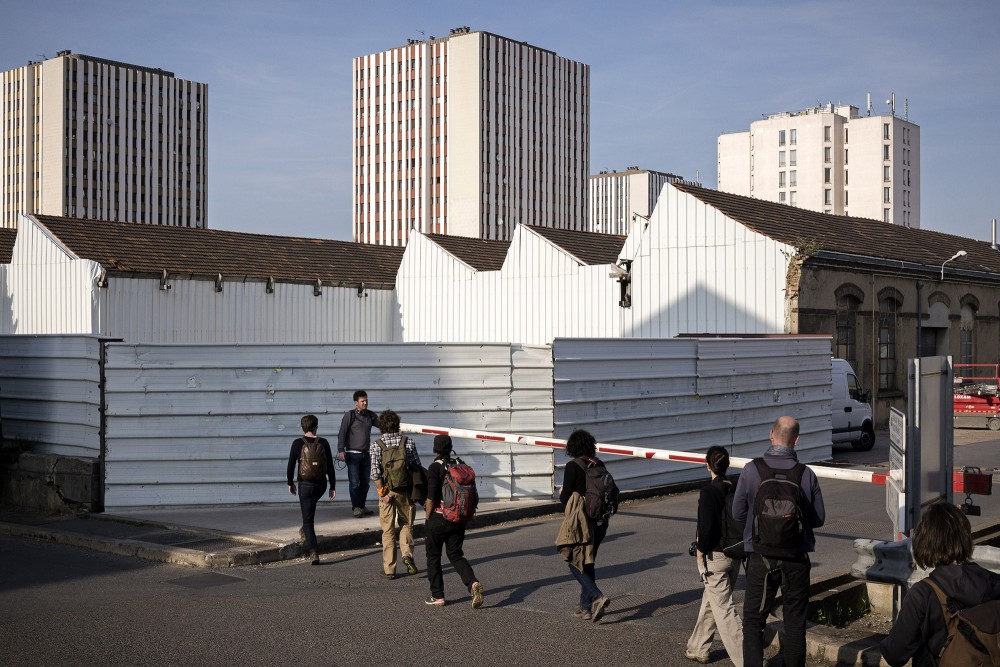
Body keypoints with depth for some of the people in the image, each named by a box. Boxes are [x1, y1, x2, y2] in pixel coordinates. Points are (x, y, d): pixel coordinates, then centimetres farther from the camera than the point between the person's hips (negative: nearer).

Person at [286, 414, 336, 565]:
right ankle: (305, 530, 51)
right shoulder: (323, 443, -4)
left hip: (305, 485, -3)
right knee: (310, 506, 35)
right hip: (321, 484, 3)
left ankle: (314, 553, -9)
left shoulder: (298, 443, -9)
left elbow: (291, 465, -5)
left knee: (308, 519, 0)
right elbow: (330, 466, -2)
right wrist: (333, 487, 5)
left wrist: (290, 483, 10)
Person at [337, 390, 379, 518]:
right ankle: (356, 507, 3)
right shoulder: (349, 415, -7)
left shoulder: (371, 415, 8)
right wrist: (341, 451, -15)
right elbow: (342, 434, -8)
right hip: (353, 454, -5)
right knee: (354, 482, -5)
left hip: (366, 454, 5)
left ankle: (362, 506, 20)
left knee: (365, 482, 9)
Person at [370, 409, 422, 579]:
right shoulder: (408, 442, -4)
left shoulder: (377, 445, -6)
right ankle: (407, 554, -4)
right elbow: (417, 467, -2)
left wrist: (383, 493, -10)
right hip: (405, 491, 1)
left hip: (386, 491, 0)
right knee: (406, 524, 18)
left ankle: (389, 569, 11)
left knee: (388, 530, 8)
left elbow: (375, 473, -14)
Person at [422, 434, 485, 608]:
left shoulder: (435, 467, -12)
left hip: (438, 519, -5)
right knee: (456, 555, 14)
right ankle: (473, 583, -10)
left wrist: (428, 518, -4)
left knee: (433, 557, 12)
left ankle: (438, 596, 15)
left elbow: (431, 498, -17)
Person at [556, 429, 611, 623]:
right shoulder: (599, 465, 5)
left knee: (575, 563, 2)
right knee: (588, 562, 16)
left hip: (578, 521, -6)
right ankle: (586, 607, 19)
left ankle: (597, 597, -16)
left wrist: (561, 494, 12)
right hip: (599, 520, 6)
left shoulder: (573, 467, -13)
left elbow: (565, 496, -10)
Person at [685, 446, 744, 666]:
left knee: (724, 609, -3)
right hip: (734, 556, 8)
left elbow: (707, 527, -21)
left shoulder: (708, 491, -17)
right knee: (709, 602, 21)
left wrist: (700, 552, -9)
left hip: (715, 556, -8)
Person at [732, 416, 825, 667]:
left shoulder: (751, 470, -11)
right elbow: (819, 519, 1)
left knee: (753, 620, 9)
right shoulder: (806, 474, -8)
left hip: (761, 558, -1)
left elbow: (737, 513, -2)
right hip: (797, 560, 1)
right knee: (795, 621, 13)